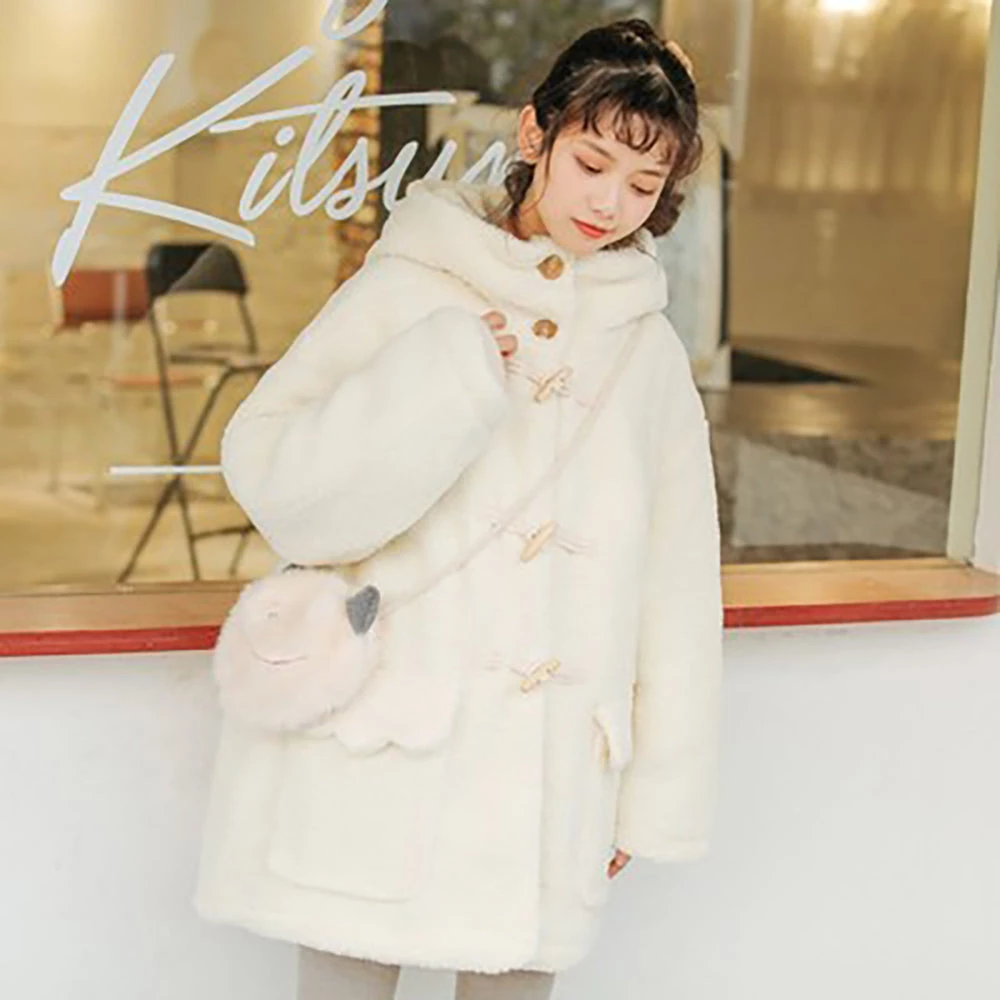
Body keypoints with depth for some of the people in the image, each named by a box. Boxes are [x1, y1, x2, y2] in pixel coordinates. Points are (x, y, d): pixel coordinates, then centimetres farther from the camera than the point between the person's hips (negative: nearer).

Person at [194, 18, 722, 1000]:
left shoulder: (648, 346, 8)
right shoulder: (407, 292, 0)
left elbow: (676, 585, 11)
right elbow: (279, 480, -8)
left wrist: (656, 789, 12)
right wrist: (444, 375, -17)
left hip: (545, 788, 2)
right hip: (376, 766, -2)